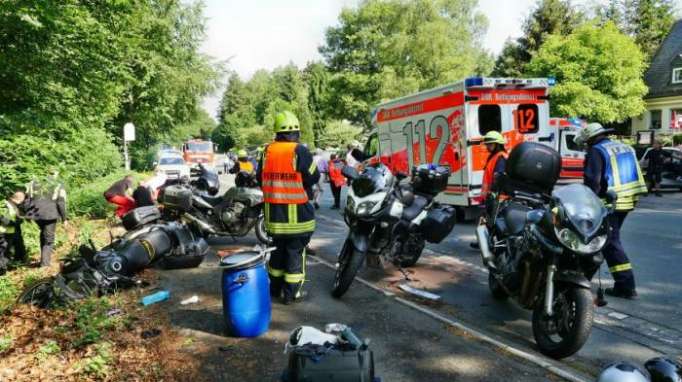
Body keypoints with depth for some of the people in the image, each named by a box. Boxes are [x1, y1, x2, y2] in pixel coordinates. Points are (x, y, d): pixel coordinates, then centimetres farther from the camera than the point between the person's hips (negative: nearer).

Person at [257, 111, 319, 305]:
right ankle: (291, 293, 10)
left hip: (273, 210, 5)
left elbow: (260, 178, 11)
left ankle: (275, 287, 31)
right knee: (295, 251, 5)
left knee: (278, 248, 19)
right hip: (296, 210, -5)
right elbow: (313, 177, -10)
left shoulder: (268, 151, 2)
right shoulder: (299, 151, -14)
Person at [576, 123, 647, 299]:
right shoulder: (625, 148, 17)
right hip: (627, 201, 10)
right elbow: (635, 175, 21)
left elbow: (592, 181, -18)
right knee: (612, 238, 18)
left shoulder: (596, 151, -9)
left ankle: (626, 286, -6)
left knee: (611, 243, -5)